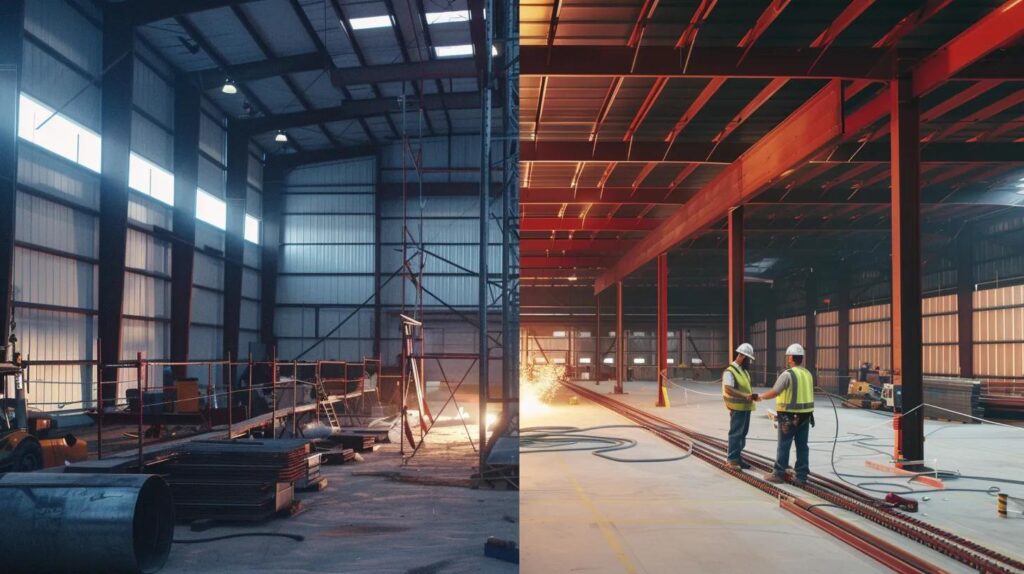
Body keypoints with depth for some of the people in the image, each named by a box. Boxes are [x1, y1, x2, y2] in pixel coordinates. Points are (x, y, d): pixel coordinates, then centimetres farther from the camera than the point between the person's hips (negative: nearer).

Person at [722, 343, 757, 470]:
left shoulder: (744, 370, 14)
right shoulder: (730, 371, -16)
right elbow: (728, 389, -27)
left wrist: (751, 396, 10)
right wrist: (745, 396, -32)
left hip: (746, 407, 9)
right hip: (737, 407, -9)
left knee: (743, 433, 14)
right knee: (736, 433, -5)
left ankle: (738, 457, 22)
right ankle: (732, 459, 1)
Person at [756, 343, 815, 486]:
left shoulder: (787, 374, -15)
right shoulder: (808, 374, 8)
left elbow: (774, 392, -16)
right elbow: (807, 393, 11)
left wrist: (761, 396, 0)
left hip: (789, 416, -6)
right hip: (805, 415, 6)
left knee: (784, 446, 3)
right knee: (802, 446, 8)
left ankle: (778, 474, 10)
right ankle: (801, 476, 10)